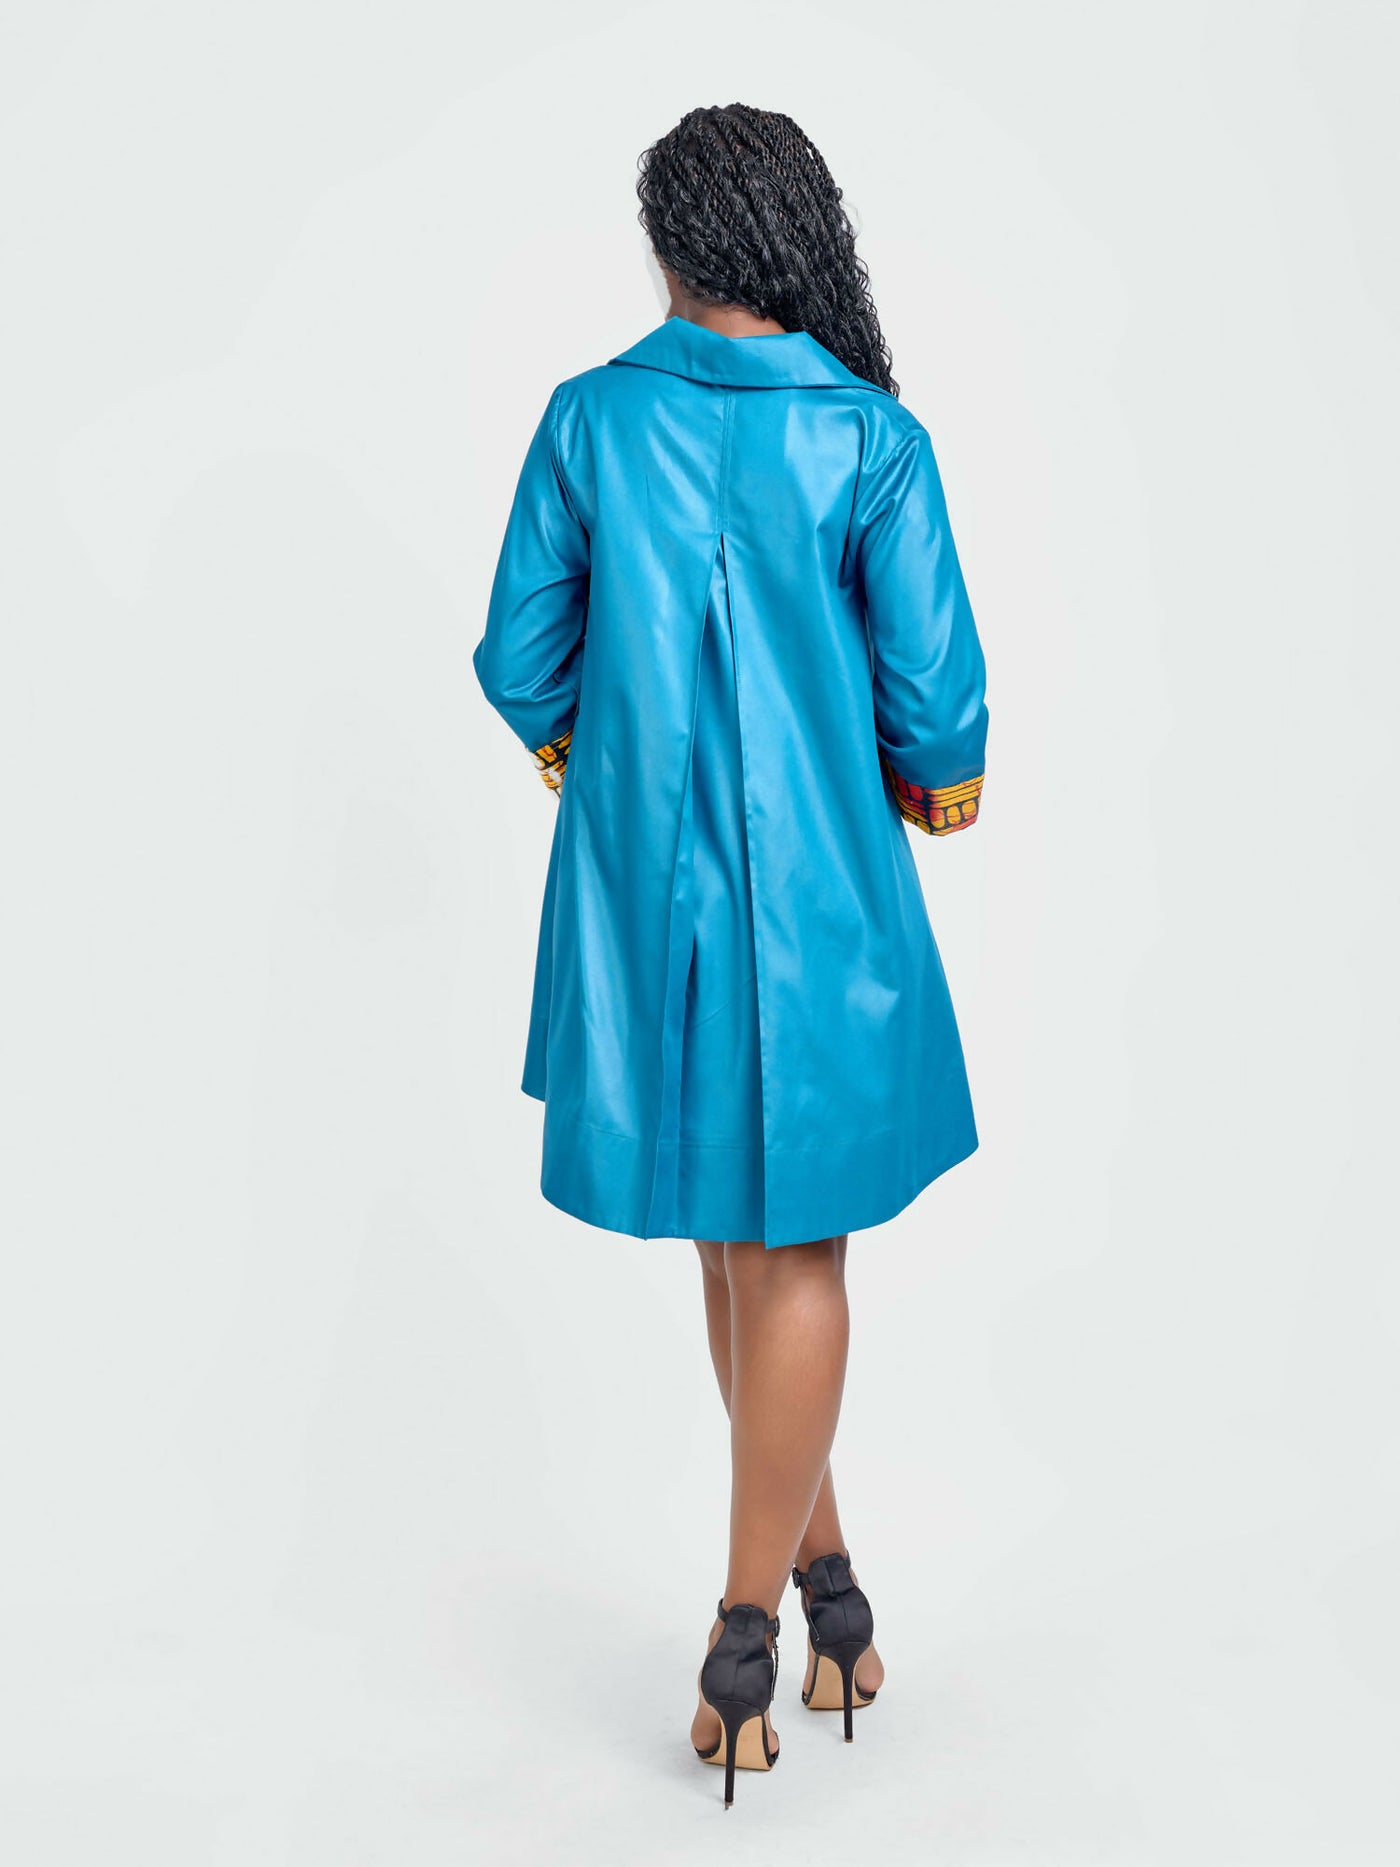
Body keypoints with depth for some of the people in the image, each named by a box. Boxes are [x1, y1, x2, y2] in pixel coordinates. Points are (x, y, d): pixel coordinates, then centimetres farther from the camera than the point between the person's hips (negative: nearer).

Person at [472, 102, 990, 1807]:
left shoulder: (588, 421, -2)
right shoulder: (872, 439, -8)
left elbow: (518, 662, 2)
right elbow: (937, 701, -10)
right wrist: (933, 781, 12)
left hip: (644, 890, 2)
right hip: (815, 890, -2)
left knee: (738, 1238, 17)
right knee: (793, 1244, 11)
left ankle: (818, 1575, 30)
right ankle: (749, 1630, 17)